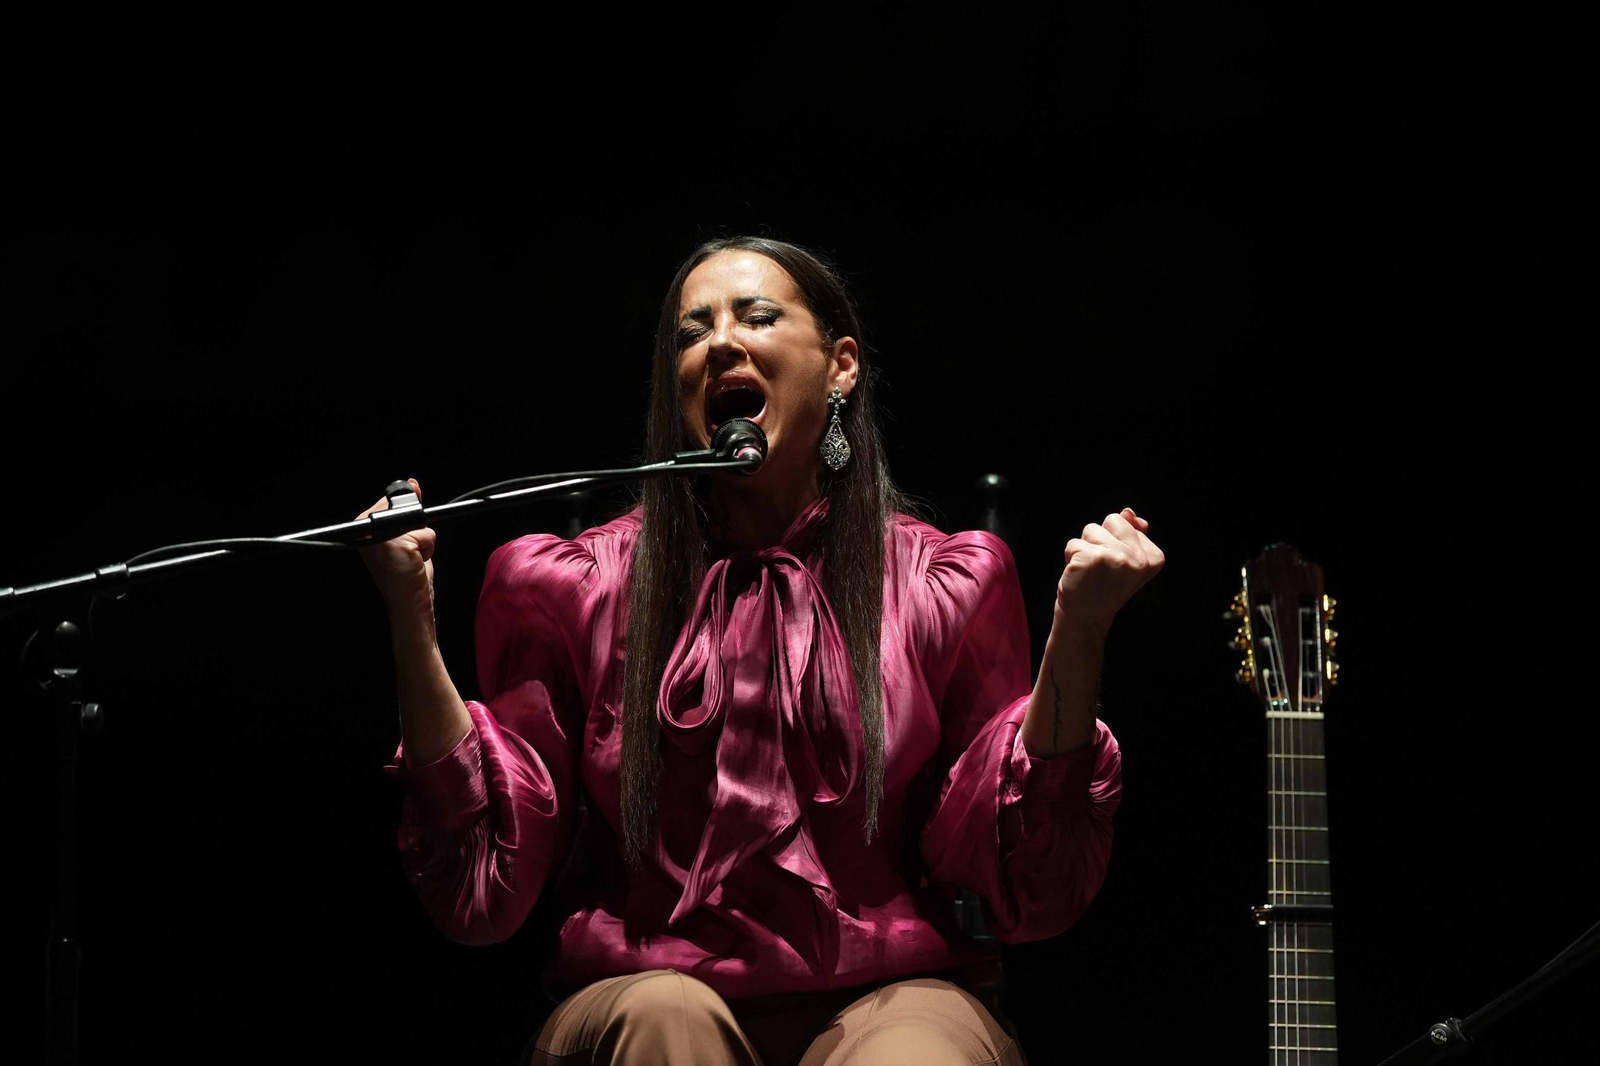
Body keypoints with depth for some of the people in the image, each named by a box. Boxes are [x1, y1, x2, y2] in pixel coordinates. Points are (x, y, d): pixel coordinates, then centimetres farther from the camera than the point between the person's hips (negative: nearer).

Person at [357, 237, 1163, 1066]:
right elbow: (482, 891, -1)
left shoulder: (946, 584, 5)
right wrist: (412, 619, -7)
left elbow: (1032, 895, 0)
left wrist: (1077, 630, -9)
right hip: (643, 993, 1)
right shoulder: (570, 588, 5)